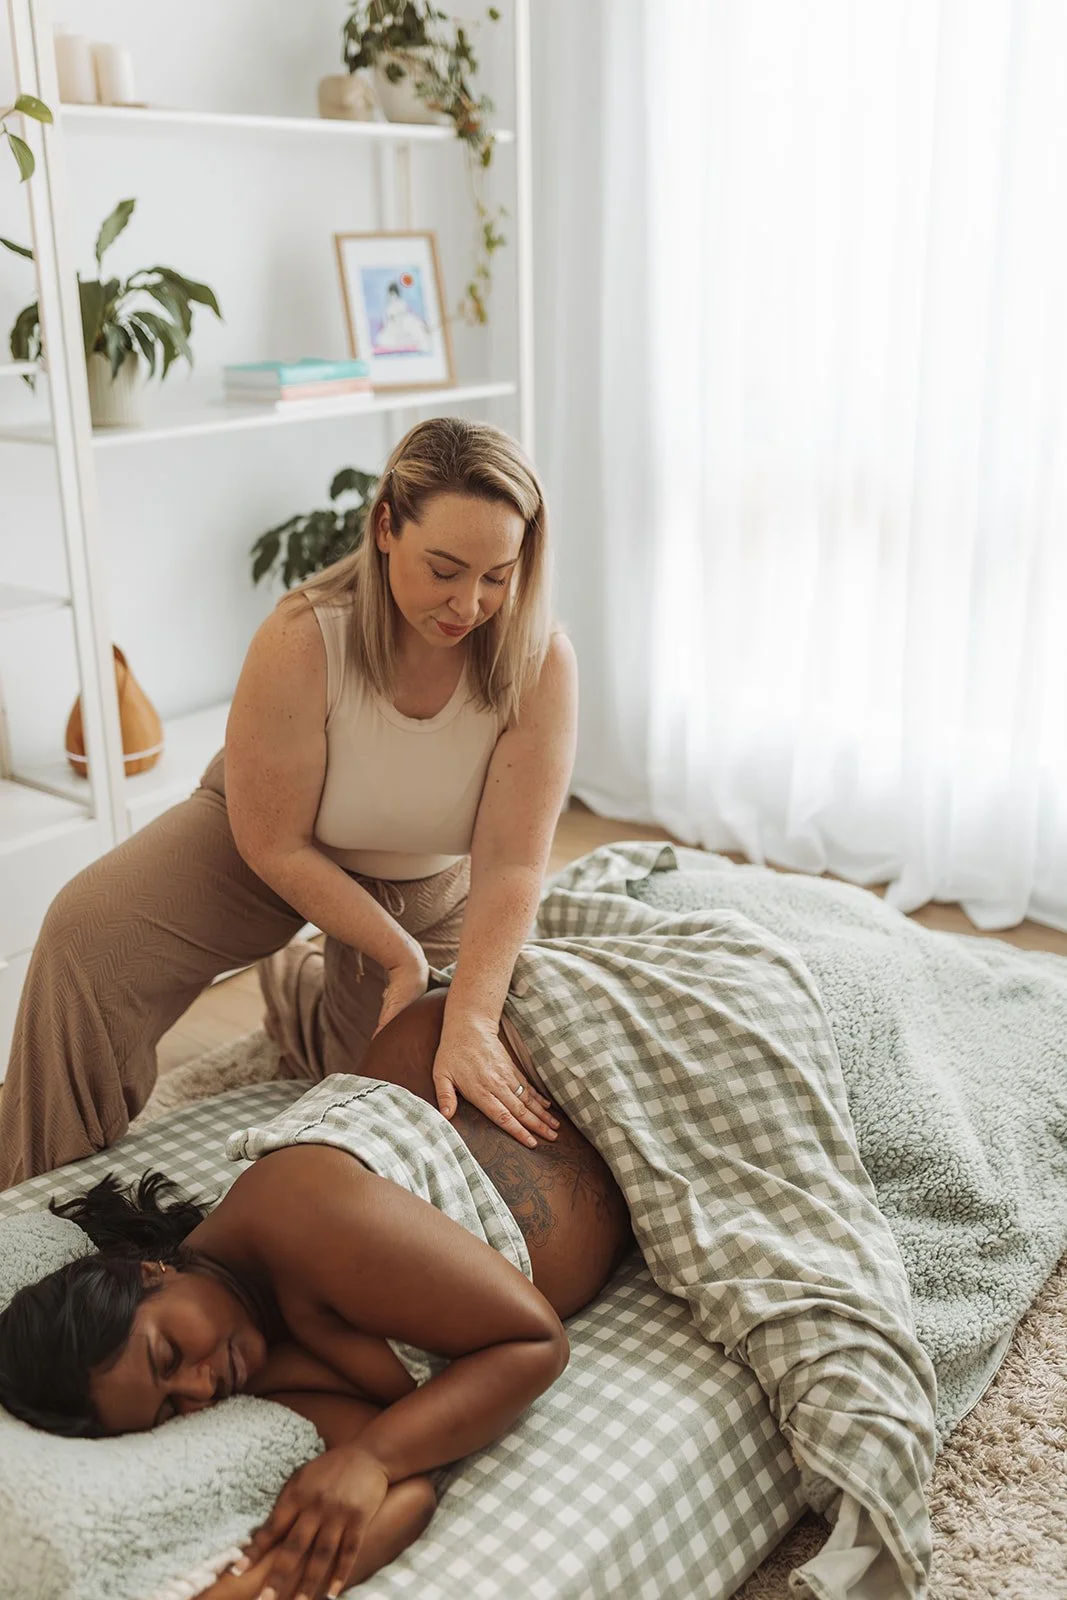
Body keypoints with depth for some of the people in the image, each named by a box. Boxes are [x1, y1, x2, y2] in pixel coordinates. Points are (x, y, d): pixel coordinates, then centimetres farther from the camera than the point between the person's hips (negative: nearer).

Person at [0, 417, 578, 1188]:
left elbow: (511, 863, -30)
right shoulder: (302, 640, -34)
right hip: (271, 839, -2)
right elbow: (277, 845, -24)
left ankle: (304, 989, 41)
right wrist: (401, 956, -21)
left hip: (431, 884, 2)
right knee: (89, 932, -24)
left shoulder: (540, 663, -29)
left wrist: (470, 1020, -41)